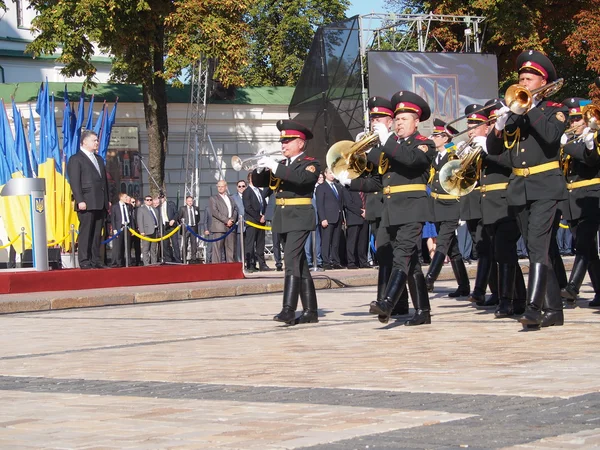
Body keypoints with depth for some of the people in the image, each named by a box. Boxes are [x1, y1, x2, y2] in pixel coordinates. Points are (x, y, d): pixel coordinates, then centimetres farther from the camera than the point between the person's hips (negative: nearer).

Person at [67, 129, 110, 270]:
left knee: (97, 233, 6)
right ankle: (84, 261, -7)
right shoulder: (76, 159, -1)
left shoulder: (99, 159, 23)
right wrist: (80, 201, -18)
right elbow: (74, 182, -9)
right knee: (85, 232, -7)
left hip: (100, 204, 7)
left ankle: (95, 260, 8)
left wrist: (107, 201, 17)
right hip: (87, 204, -7)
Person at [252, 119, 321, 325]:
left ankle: (289, 309, -27)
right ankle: (310, 311, 14)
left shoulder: (310, 163, -3)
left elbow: (302, 177, -25)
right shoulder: (282, 165, 16)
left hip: (299, 218, -8)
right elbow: (259, 182, 13)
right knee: (300, 264, 10)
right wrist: (261, 167, -7)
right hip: (282, 219, 8)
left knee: (291, 260, -19)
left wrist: (276, 167, -26)